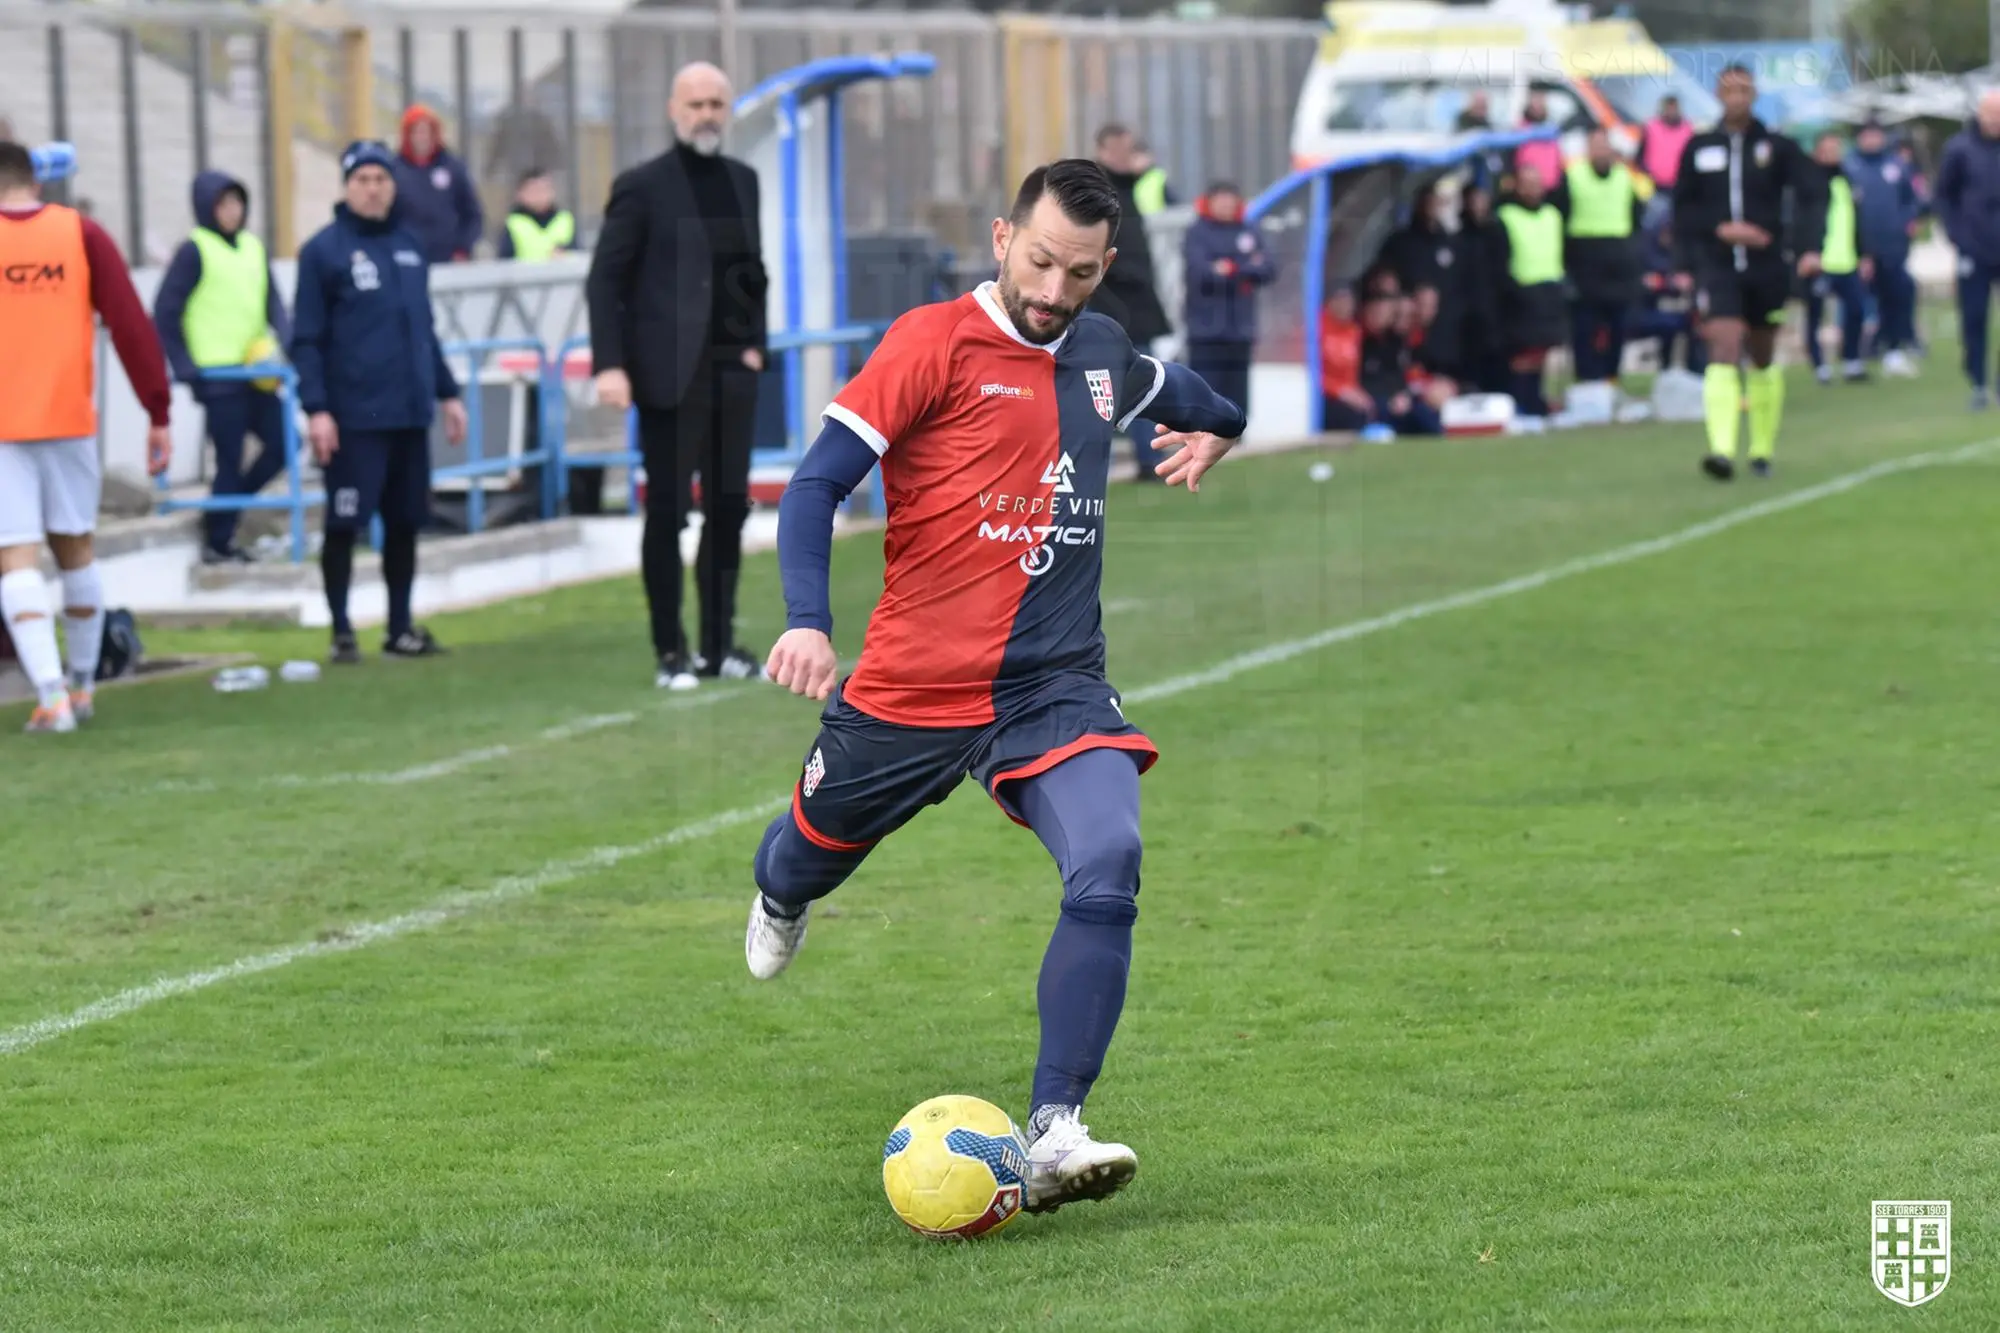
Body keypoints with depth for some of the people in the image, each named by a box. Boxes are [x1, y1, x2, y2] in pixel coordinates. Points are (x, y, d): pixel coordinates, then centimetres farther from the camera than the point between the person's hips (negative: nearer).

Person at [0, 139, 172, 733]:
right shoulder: (82, 233, 2)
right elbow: (132, 325, -2)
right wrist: (159, 412, 1)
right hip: (70, 419, 2)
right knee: (75, 549, 19)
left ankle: (51, 695, -19)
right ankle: (83, 686, 27)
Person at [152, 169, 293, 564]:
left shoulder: (253, 247, 13)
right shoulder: (194, 250, -6)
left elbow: (272, 303, 11)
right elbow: (165, 313, -7)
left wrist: (286, 342, -8)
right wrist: (184, 366, -12)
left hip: (255, 374, 7)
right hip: (217, 375, -7)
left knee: (282, 442, 4)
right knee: (230, 460, -3)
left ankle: (223, 514, 20)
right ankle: (217, 543, 11)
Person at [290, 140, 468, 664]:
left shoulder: (409, 245, 14)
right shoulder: (324, 251, -3)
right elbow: (306, 340, -6)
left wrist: (447, 393, 18)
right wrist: (316, 409, -15)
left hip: (410, 413, 6)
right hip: (353, 418, -6)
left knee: (405, 523, 10)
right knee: (345, 524, -4)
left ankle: (401, 628, 20)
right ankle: (341, 631, 5)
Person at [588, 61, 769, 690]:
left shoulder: (741, 180, 13)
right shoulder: (642, 187, -4)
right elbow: (604, 280, -6)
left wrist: (754, 342, 9)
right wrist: (610, 366, -14)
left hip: (732, 372, 5)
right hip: (671, 373, -5)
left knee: (729, 509, 8)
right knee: (668, 513, -1)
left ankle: (720, 644, 16)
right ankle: (670, 652, 4)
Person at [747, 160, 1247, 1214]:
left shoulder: (1102, 354, 9)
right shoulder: (933, 343, -10)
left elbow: (1171, 391, 39)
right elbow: (816, 485, -15)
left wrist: (1216, 422, 26)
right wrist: (807, 621, -27)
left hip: (1059, 684, 3)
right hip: (912, 687, -3)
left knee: (1108, 868, -23)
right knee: (814, 852, 18)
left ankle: (1053, 1132, -24)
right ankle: (781, 900, 60)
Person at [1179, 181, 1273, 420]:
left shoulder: (1250, 233, 10)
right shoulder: (1197, 233, -3)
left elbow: (1267, 271, 1)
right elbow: (1201, 272, -16)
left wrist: (1231, 269, -11)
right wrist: (1247, 271, -14)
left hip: (1240, 330, 4)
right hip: (1206, 331, -4)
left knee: (1237, 400, 8)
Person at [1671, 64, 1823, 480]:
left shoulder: (1777, 147, 2)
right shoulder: (1699, 148, 4)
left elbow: (1811, 196, -4)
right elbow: (1683, 210, 8)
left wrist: (1809, 248, -18)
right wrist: (1719, 228, -9)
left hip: (1767, 268, 1)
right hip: (1717, 268, -1)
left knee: (1763, 359, 12)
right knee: (1725, 348, -18)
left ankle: (1763, 450, 27)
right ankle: (1721, 449, -28)